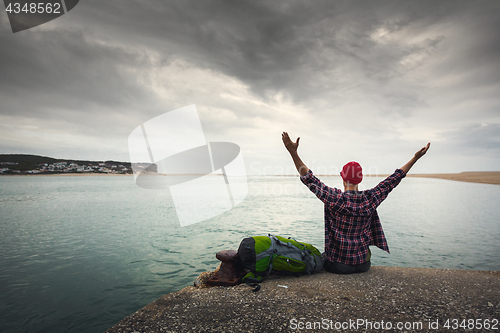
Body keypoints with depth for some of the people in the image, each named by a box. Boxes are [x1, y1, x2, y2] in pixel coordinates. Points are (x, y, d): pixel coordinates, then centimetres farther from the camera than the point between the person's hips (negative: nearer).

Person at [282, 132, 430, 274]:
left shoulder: (335, 198, -19)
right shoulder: (370, 198, -9)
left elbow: (309, 180, -21)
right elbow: (392, 180, 1)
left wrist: (293, 152, -25)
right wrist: (415, 158, 11)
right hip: (362, 264, 4)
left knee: (323, 256, 30)